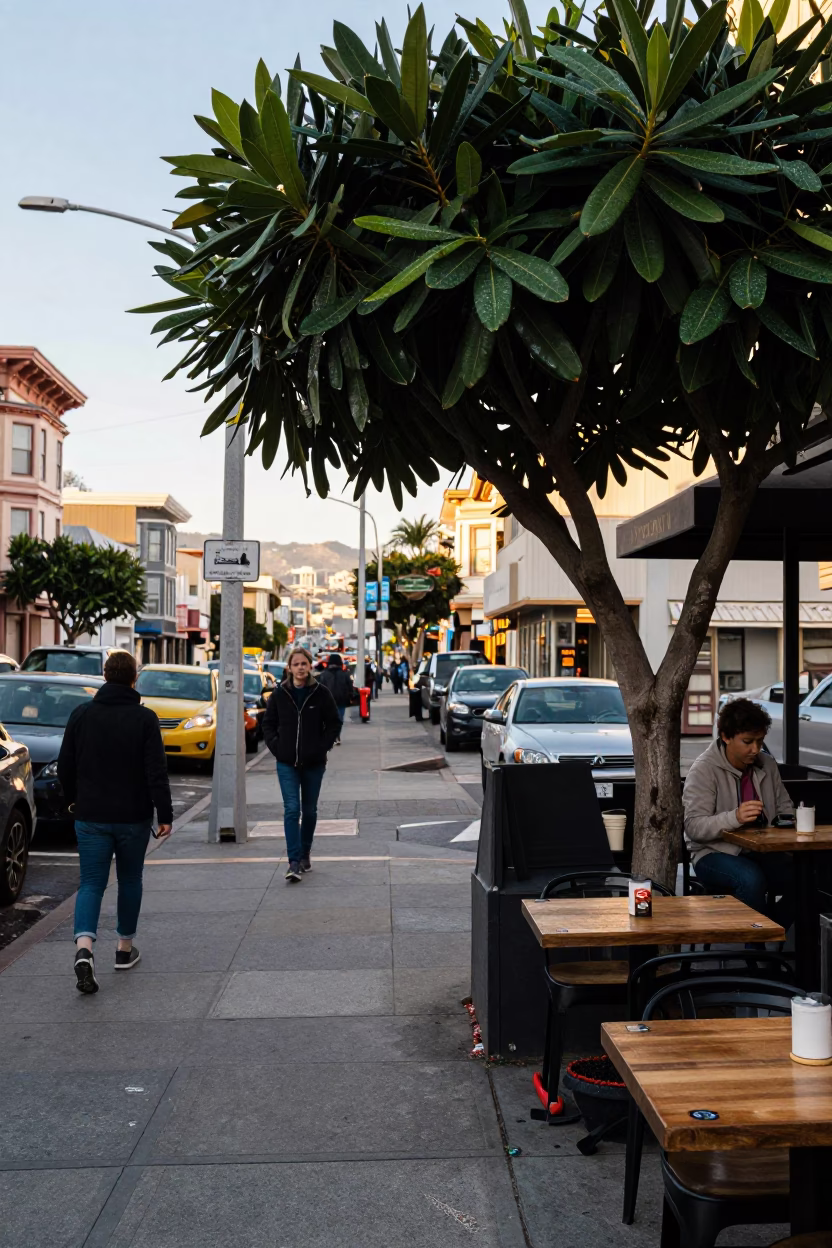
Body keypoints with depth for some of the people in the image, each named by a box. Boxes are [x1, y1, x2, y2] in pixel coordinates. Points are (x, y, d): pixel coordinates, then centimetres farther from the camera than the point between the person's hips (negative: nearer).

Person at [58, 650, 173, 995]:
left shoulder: (82, 714, -1)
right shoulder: (144, 718, -10)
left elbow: (65, 766, 6)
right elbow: (157, 772, -13)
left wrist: (73, 799, 22)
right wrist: (165, 815, -8)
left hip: (91, 816, 2)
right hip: (133, 817, -1)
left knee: (91, 883, 3)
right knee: (130, 880, 16)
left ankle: (84, 947, -18)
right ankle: (125, 948, 26)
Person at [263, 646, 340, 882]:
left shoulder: (321, 693, -3)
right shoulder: (280, 694, 0)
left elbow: (334, 723, 3)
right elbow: (268, 723, 9)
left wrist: (323, 747, -7)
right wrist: (275, 746, -3)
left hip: (313, 763, 1)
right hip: (287, 763, 0)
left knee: (309, 810, 12)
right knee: (292, 809, -10)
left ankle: (305, 854, 30)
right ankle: (294, 862, -12)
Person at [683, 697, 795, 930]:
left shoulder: (767, 765, 8)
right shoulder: (704, 769, -11)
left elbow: (785, 809, 19)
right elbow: (693, 827, -19)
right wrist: (734, 818, -36)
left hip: (761, 851, 6)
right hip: (714, 854, -6)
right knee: (751, 878, -35)